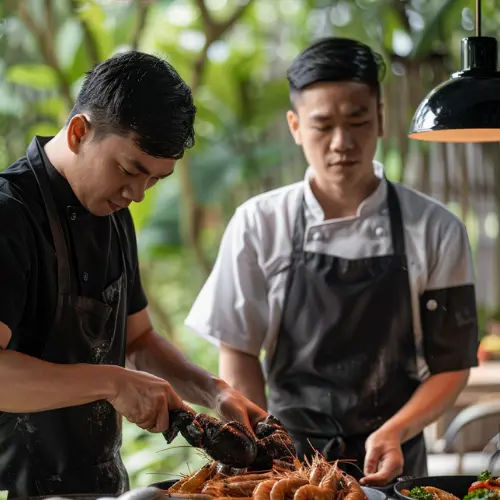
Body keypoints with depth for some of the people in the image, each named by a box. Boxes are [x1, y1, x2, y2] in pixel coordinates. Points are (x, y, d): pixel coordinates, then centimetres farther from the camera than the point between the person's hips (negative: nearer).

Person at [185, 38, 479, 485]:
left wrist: (396, 431, -19)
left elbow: (451, 364, -3)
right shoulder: (259, 225, -7)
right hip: (286, 460, 0)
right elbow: (237, 351, -2)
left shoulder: (435, 230, -7)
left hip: (393, 464, 0)